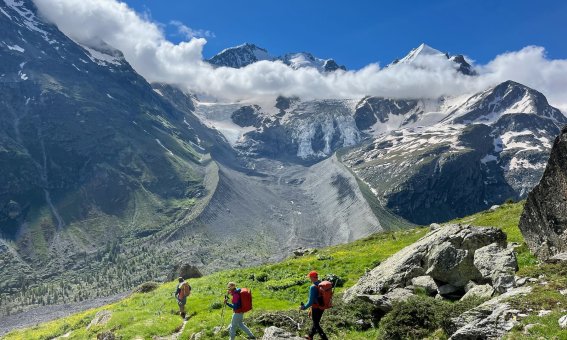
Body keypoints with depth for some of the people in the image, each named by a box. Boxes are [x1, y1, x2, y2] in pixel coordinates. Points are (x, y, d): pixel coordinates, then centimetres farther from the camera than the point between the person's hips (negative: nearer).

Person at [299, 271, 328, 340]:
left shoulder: (313, 287, -25)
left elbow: (311, 301, -24)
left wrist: (304, 307, -9)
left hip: (316, 308, -8)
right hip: (322, 307, 8)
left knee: (316, 325, 9)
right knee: (316, 322, 25)